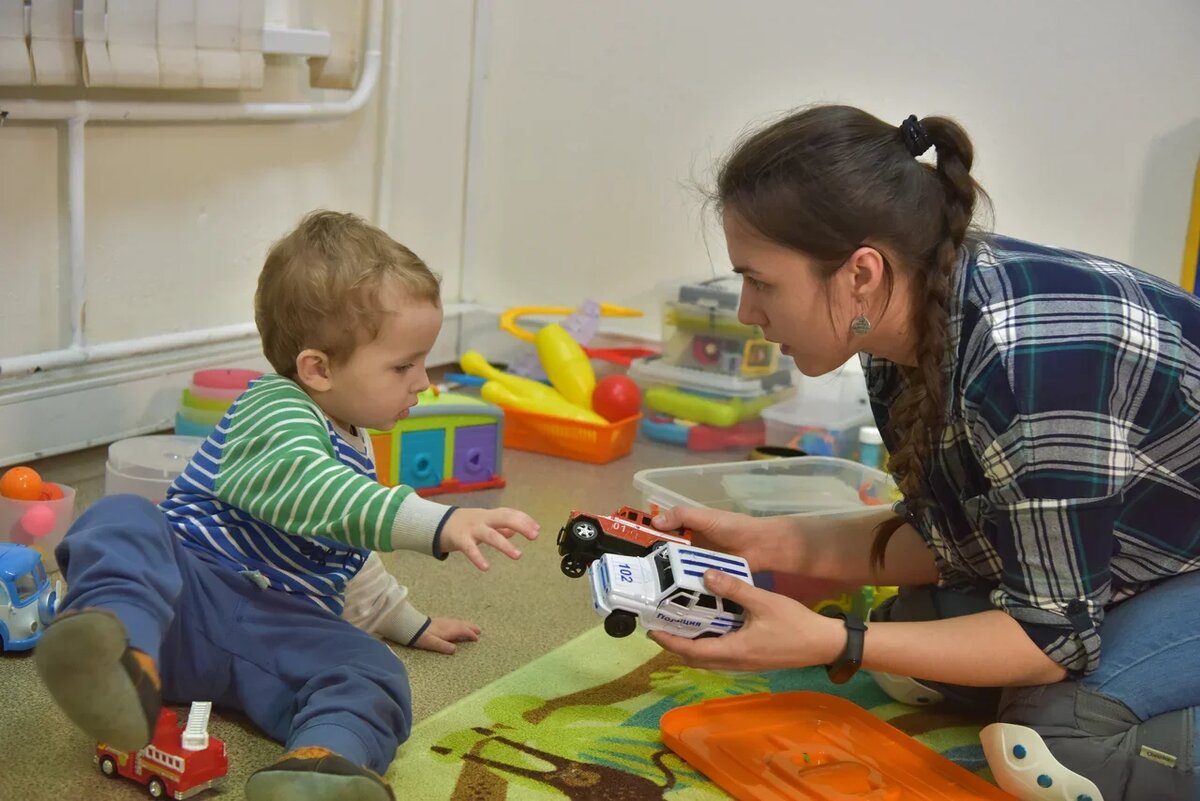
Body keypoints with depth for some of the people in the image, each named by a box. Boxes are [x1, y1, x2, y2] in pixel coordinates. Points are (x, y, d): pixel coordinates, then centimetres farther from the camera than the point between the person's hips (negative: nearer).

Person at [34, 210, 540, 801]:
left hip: (284, 630, 6)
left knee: (373, 674, -24)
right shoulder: (274, 410, -7)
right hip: (191, 582, -5)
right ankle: (126, 659, -61)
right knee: (125, 522, -33)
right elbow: (308, 488, -30)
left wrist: (408, 622, 44)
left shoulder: (354, 447, 23)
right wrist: (438, 523, -40)